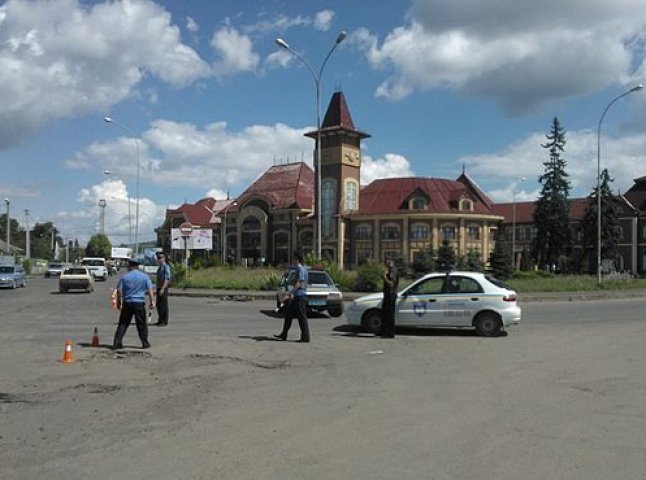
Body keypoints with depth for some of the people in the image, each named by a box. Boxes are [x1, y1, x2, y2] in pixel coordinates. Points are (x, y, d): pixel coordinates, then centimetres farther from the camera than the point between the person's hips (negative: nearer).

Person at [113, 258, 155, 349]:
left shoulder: (124, 277, 1)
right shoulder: (145, 276, 3)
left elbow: (119, 291, 1)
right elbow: (150, 290, -1)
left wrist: (119, 302, 11)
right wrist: (152, 301, 4)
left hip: (127, 303, 0)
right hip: (140, 303, 0)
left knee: (123, 324, 7)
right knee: (141, 324, 8)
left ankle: (117, 343, 3)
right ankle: (145, 343, 12)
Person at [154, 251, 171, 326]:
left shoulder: (166, 267, -12)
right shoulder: (159, 267, 15)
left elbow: (167, 279, -18)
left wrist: (162, 289, -23)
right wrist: (158, 288, 17)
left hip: (164, 288, -9)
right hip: (159, 288, 9)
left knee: (164, 305, -4)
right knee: (158, 305, 11)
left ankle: (164, 322, 2)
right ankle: (160, 321, 20)